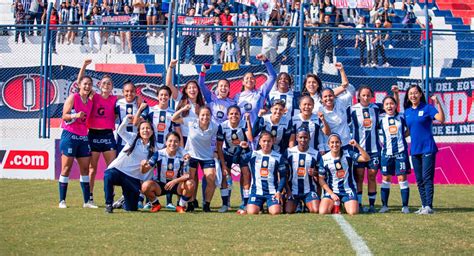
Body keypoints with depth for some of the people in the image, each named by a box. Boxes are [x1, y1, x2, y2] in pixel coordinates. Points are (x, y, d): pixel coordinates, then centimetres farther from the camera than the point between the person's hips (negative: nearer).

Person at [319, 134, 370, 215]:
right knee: (323, 212, -21)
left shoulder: (348, 154, -4)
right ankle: (335, 206, 14)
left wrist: (357, 146, -27)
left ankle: (345, 205, 14)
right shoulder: (324, 159, -3)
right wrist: (331, 194, -9)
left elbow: (366, 159, -15)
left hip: (348, 190, -1)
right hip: (331, 190, 1)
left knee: (353, 212, -23)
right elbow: (321, 179, 1)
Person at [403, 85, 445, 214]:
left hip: (427, 149, -6)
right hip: (414, 149, 6)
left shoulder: (427, 108, -5)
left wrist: (437, 103, -27)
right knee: (419, 179, 9)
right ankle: (424, 206, 16)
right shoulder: (407, 112, 11)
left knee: (427, 178, -9)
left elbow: (441, 119, -20)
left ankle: (429, 206, -8)